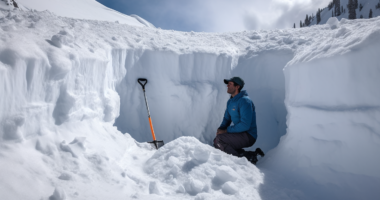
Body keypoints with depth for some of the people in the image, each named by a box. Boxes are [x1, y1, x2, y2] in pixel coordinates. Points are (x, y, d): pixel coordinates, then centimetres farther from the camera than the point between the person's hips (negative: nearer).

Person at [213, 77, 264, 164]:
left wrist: (227, 130, -19)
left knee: (219, 140, -22)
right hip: (240, 134, 10)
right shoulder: (230, 101, 11)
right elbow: (227, 118, 19)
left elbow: (245, 125, -25)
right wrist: (221, 128, -2)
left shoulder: (244, 101, -18)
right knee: (216, 142, 5)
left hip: (248, 136, -10)